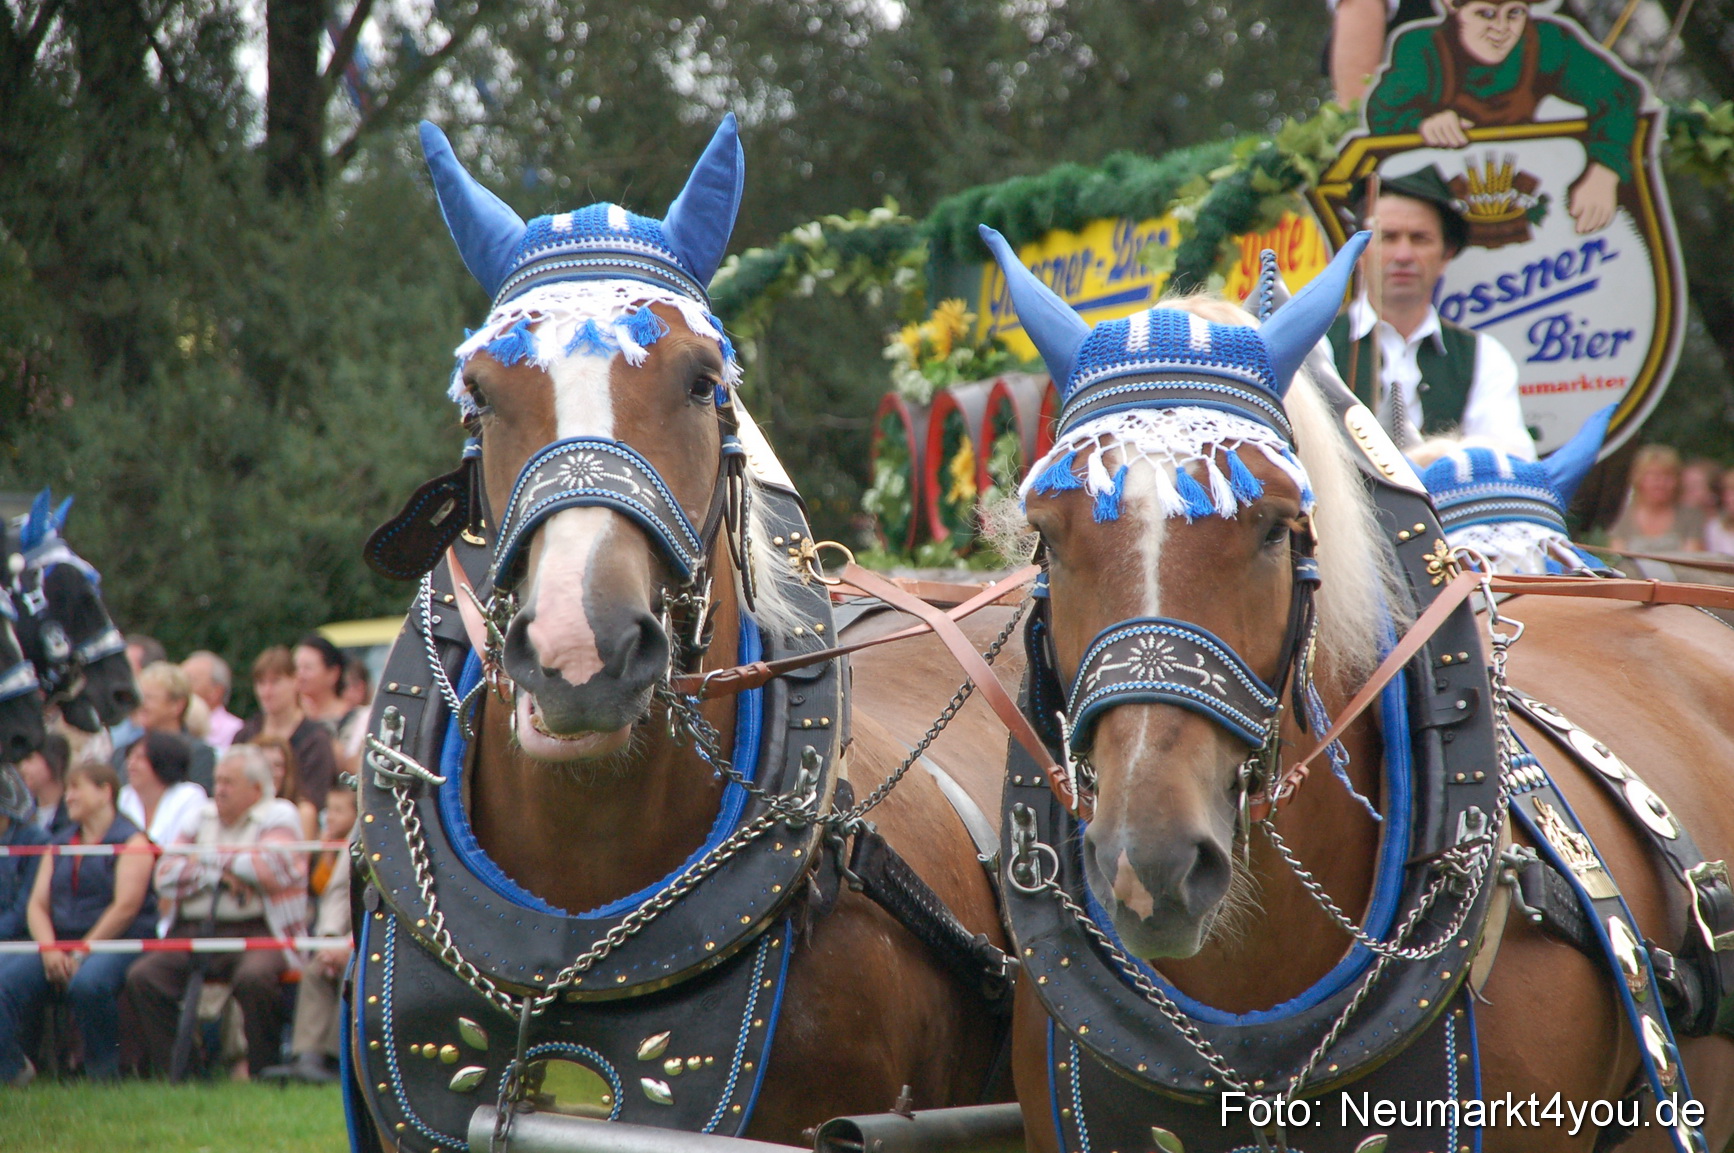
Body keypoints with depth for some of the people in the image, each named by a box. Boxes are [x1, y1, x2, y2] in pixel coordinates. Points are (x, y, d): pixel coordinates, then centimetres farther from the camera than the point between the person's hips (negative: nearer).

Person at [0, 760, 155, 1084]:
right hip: (61, 943, 6)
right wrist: (50, 950, -7)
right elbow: (37, 905, 13)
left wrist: (82, 953, -16)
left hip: (120, 943, -6)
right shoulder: (60, 845, 21)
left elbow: (126, 907, -11)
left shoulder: (130, 841, 0)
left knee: (86, 983, -38)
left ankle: (104, 1071, -20)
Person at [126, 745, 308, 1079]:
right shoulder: (203, 817, 21)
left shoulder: (279, 817, 8)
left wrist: (210, 858, -1)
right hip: (193, 932, 5)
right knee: (142, 977, -19)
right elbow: (165, 876, 10)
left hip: (255, 933, -5)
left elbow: (271, 868, -13)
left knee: (253, 978, -36)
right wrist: (218, 874, -5)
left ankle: (263, 1074, -20)